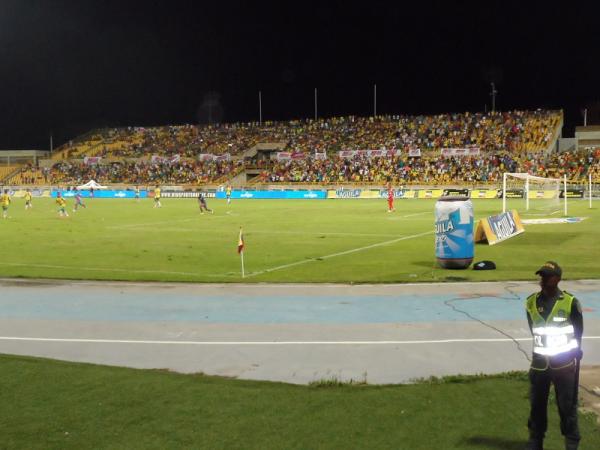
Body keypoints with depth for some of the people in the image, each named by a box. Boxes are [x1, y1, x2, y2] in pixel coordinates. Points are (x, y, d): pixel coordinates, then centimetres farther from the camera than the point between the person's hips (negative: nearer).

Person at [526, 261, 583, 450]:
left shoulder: (570, 303, -11)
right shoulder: (531, 302, -1)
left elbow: (578, 332, 2)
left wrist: (574, 354, 9)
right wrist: (544, 348, 12)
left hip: (565, 363, -3)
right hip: (540, 362, 3)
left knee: (567, 406, 6)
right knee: (537, 405, 11)